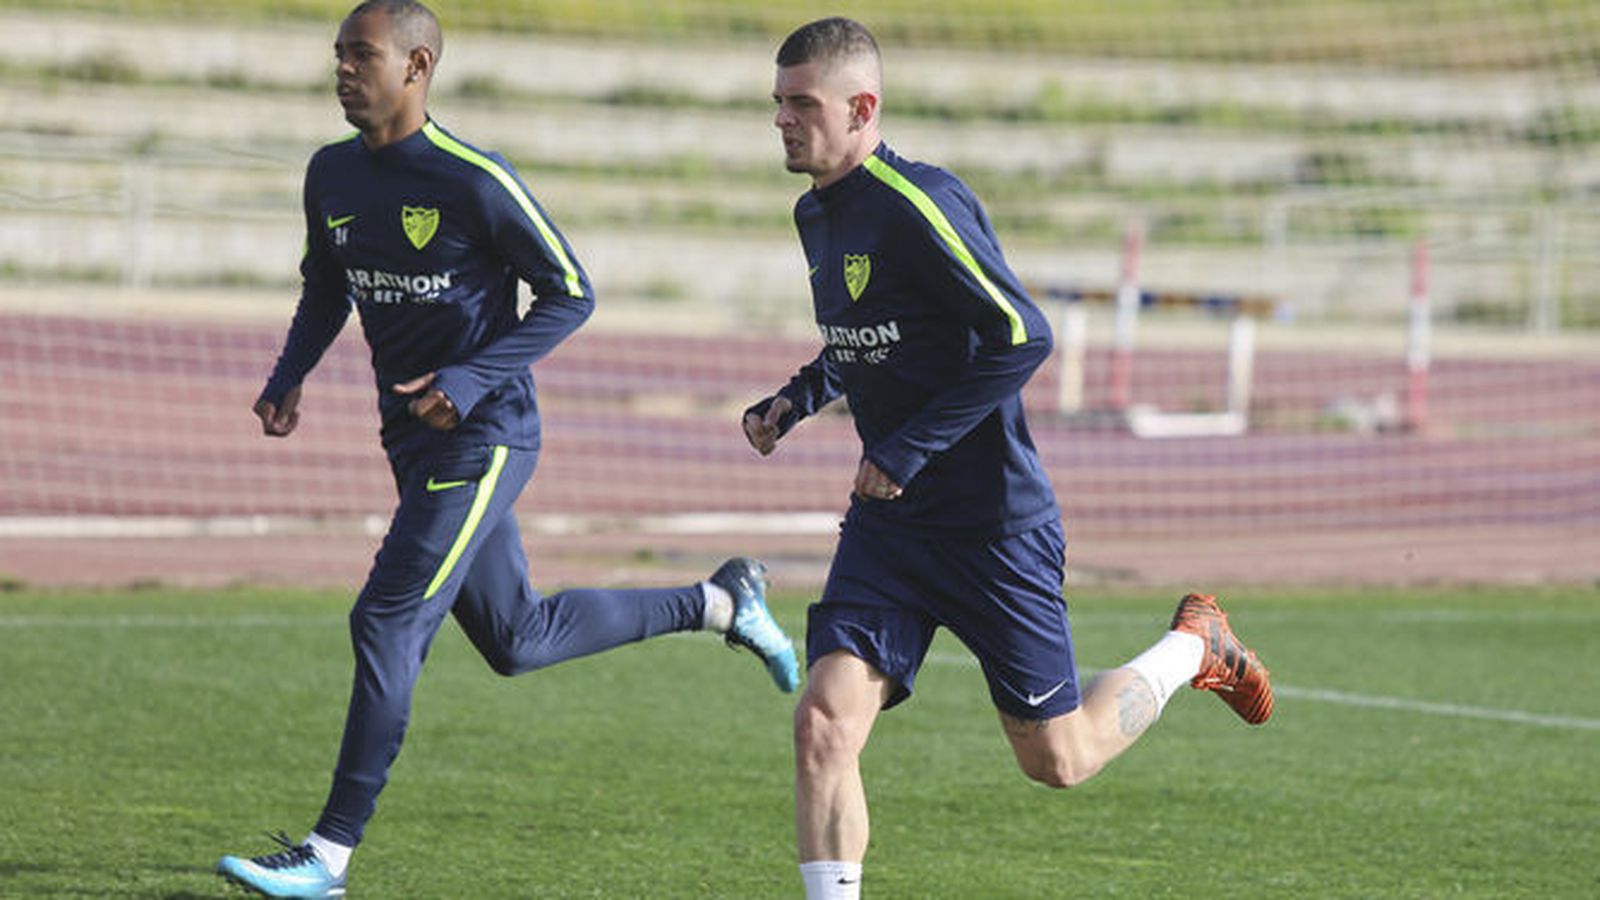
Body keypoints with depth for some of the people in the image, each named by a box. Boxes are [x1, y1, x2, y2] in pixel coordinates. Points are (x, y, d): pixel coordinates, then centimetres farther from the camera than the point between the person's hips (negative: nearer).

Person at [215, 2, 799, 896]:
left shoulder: (476, 182, -17)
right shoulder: (333, 175, 5)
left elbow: (571, 293, -11)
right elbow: (327, 286, 21)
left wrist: (470, 380, -20)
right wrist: (291, 376, 3)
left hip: (483, 437, -8)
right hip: (414, 438, 8)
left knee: (388, 624, -14)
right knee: (517, 640, 15)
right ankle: (722, 602, 32)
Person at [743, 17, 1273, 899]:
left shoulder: (916, 205, -19)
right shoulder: (817, 215, 8)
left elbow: (1022, 337, -23)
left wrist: (909, 447, -22)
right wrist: (797, 398, 6)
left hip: (994, 522, -7)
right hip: (886, 521, 7)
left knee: (1056, 757, 7)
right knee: (823, 725, -12)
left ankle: (1193, 647, 33)